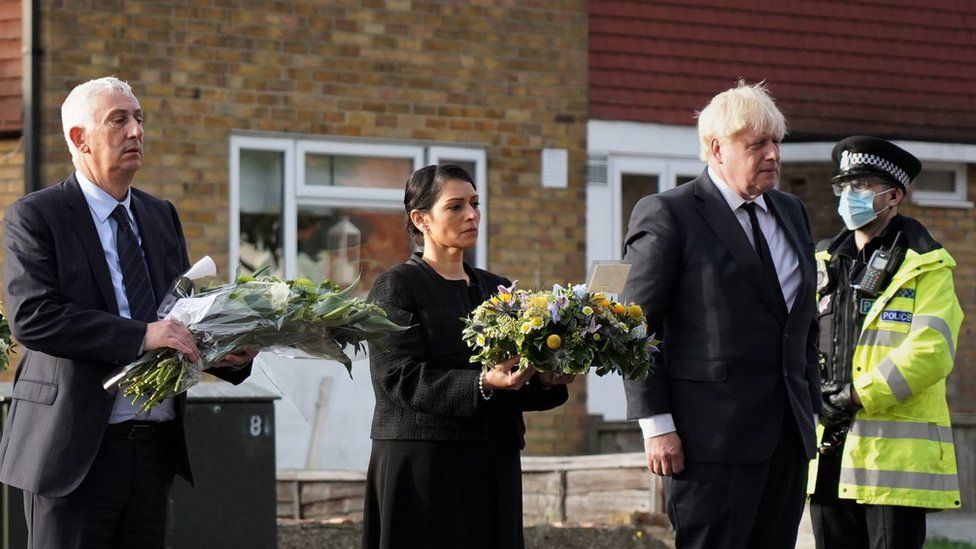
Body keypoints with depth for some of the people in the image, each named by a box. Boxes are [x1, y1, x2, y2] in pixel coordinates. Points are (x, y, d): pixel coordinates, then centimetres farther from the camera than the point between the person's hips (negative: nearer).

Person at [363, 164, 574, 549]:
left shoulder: (495, 288, 17)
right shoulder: (396, 287, -2)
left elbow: (515, 381, 16)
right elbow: (402, 379, -13)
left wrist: (545, 381, -7)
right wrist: (482, 383, -26)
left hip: (494, 468, 6)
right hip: (425, 469, -6)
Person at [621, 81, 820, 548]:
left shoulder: (791, 212, 17)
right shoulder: (666, 215, -5)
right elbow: (637, 329, -9)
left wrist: (813, 408, 16)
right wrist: (657, 425, -14)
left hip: (787, 435, 7)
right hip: (713, 435, -7)